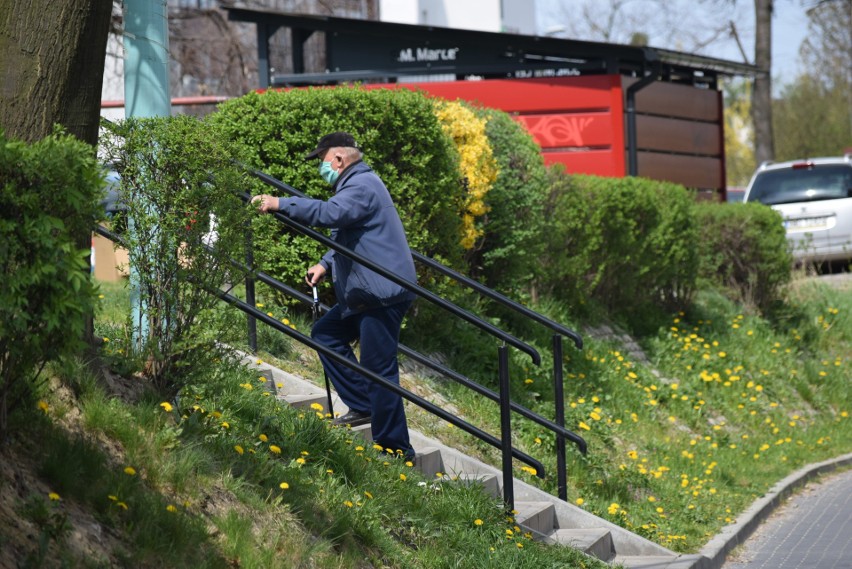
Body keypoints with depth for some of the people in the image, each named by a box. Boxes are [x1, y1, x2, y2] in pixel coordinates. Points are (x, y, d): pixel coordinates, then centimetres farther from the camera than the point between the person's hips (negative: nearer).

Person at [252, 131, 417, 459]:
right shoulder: (357, 185, 21)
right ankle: (363, 406, 19)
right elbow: (347, 235, 28)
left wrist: (280, 205, -29)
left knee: (379, 370, -9)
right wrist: (326, 264, 13)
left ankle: (396, 453, -5)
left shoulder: (362, 186, -15)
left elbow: (329, 213, -33)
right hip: (365, 295, 11)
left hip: (382, 295, -11)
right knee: (326, 333, 19)